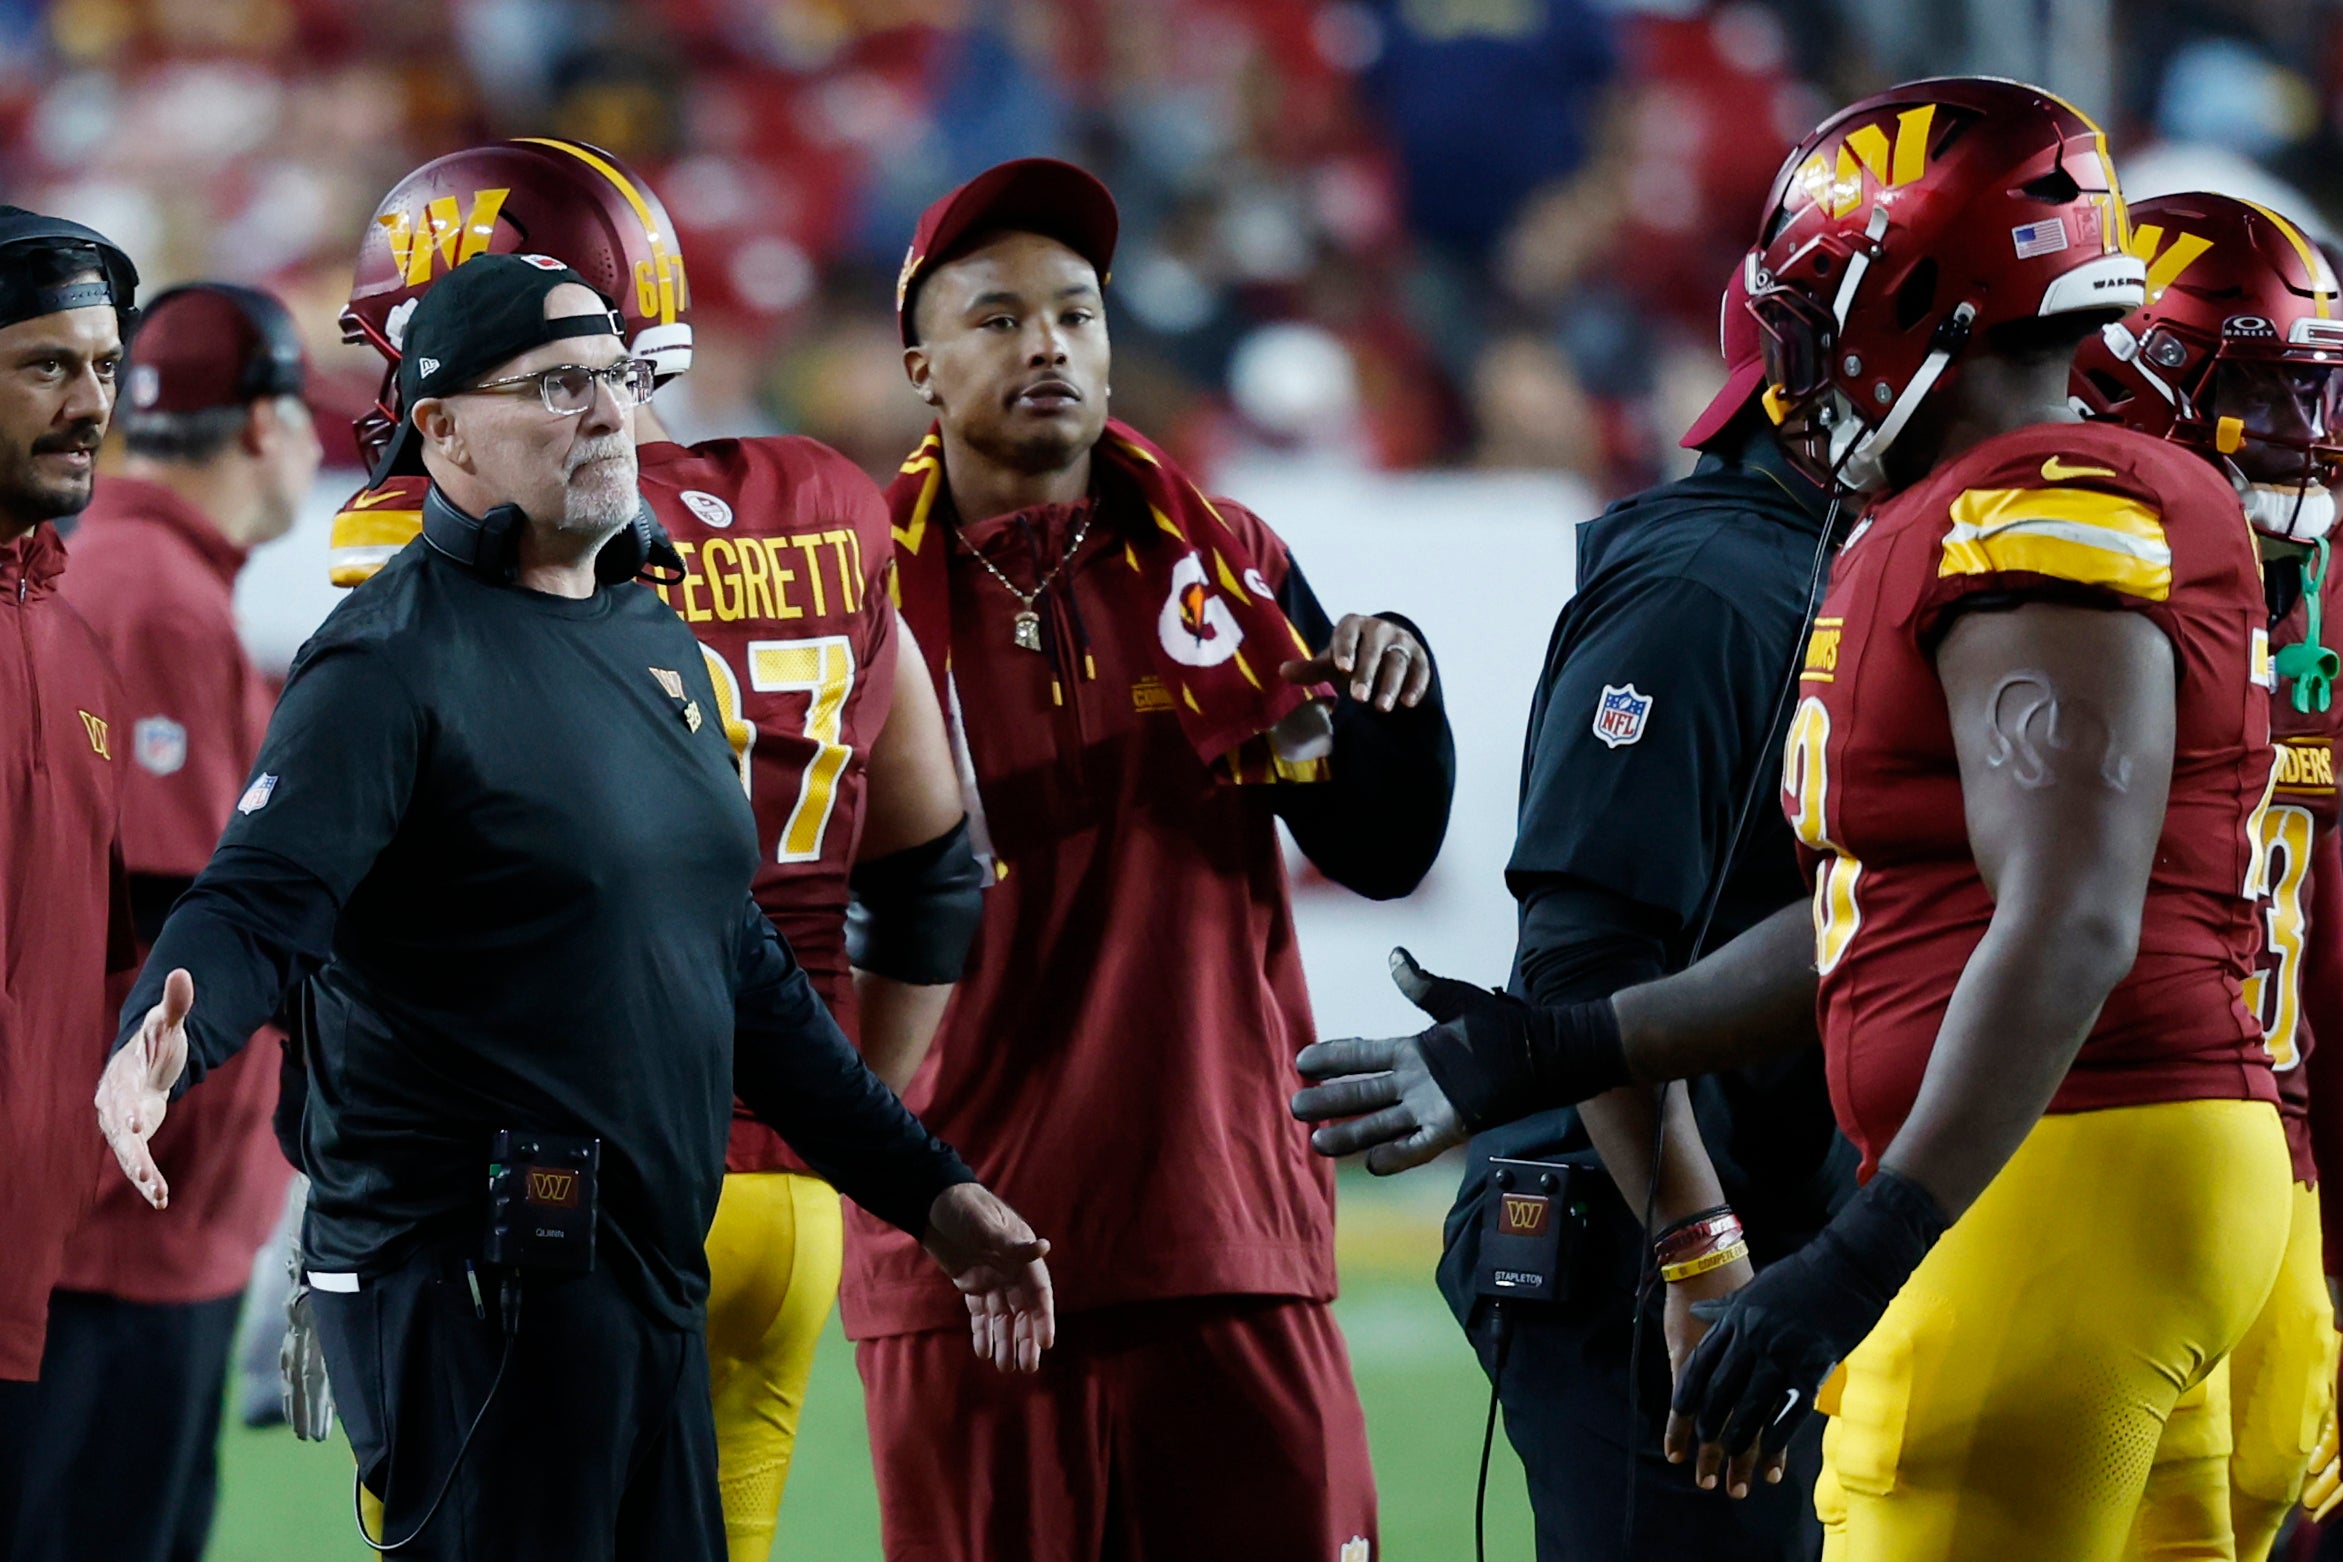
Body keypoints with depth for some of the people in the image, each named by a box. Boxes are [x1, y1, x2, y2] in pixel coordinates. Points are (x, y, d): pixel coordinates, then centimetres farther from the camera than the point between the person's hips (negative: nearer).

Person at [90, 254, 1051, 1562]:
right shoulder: (394, 663, -9)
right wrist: (163, 1042, -42)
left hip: (651, 1276, 9)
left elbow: (739, 963, 24)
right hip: (474, 1289, -8)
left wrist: (930, 1192, 23)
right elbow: (260, 903, -20)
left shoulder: (658, 644, 17)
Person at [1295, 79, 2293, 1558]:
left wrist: (1869, 1253, -27)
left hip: (2062, 1188, -10)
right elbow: (1871, 929, 26)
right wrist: (1559, 1056, 29)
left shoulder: (2050, 526, -12)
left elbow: (2068, 930, -22)